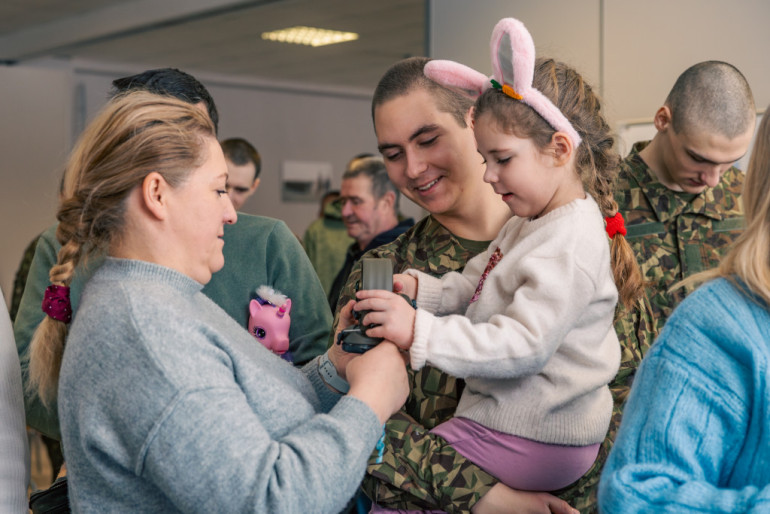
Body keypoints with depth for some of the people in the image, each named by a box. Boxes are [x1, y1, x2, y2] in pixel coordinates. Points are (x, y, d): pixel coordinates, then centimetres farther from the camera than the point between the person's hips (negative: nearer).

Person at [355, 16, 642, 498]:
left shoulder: (571, 246, -22)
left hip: (529, 442, -10)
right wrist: (420, 289, -1)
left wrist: (420, 332, -34)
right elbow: (471, 287, 18)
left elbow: (523, 344, -29)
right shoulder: (528, 224, 13)